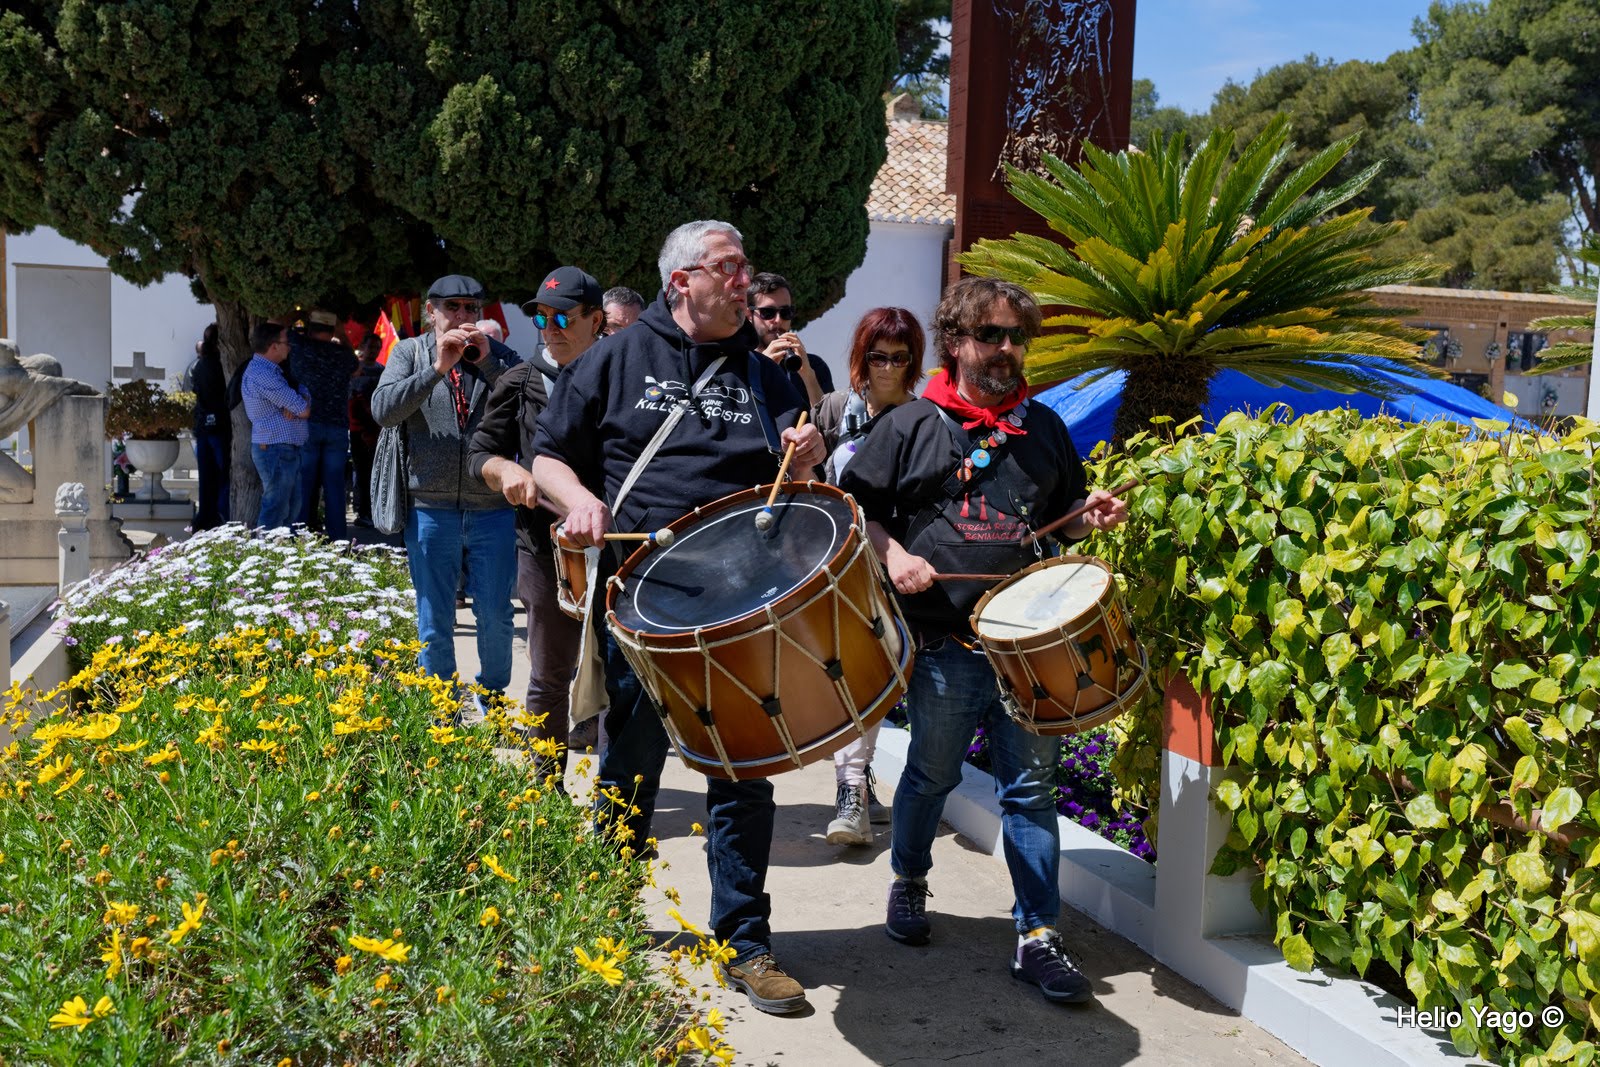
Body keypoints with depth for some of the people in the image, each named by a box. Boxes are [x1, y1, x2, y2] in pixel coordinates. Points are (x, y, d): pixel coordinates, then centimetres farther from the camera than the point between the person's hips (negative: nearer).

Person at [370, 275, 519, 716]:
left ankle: (491, 696, 32)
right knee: (434, 623, 9)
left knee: (495, 616, 8)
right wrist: (437, 368, -19)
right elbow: (383, 409, -11)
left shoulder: (499, 356, 5)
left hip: (492, 505, 0)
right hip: (431, 508, 0)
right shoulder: (410, 352, 5)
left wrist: (489, 362, -19)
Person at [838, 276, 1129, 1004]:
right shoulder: (912, 426, 0)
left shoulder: (1044, 427, 12)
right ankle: (908, 880, 39)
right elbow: (857, 504, 2)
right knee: (932, 774, 13)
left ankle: (1038, 937, 12)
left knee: (1031, 786, 4)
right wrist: (892, 554, -14)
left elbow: (1063, 518, 21)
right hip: (944, 644, -3)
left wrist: (1091, 517, 0)